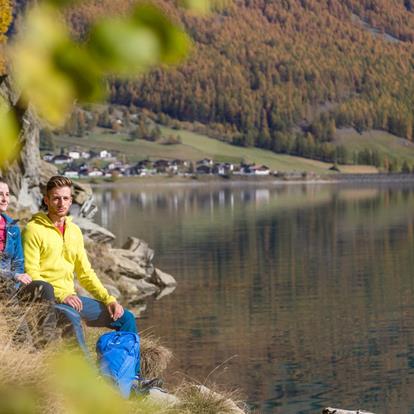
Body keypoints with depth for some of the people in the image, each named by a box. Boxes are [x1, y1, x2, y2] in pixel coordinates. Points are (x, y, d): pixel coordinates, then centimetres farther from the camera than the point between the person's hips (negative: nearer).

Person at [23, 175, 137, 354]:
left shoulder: (74, 231, 15)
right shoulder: (34, 229, -6)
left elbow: (85, 273, 17)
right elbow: (31, 274, -13)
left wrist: (108, 299, 4)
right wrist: (62, 295, -23)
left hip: (70, 297, 7)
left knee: (126, 318, 2)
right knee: (71, 317, -39)